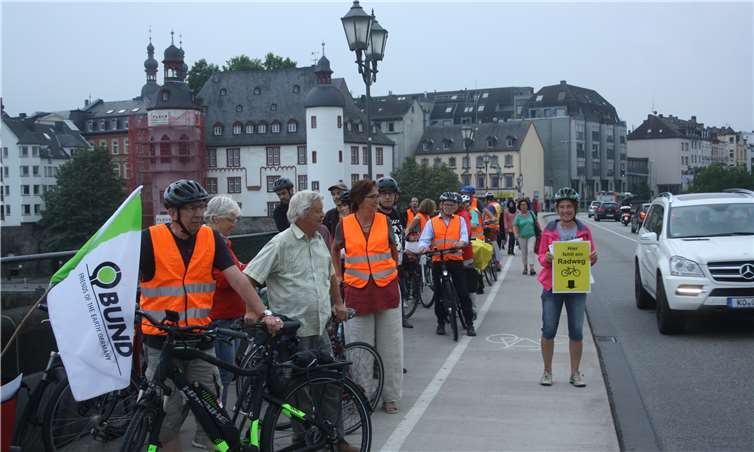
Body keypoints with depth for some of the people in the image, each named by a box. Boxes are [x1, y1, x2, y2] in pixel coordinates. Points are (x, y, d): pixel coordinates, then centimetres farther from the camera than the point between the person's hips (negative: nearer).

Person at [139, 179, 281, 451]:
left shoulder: (212, 239, 2)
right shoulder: (149, 240, -7)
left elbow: (237, 278, -2)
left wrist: (263, 313, -11)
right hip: (162, 341, -2)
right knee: (167, 415, 6)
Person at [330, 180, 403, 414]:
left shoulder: (384, 221, 1)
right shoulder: (344, 224, -1)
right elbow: (335, 250, 17)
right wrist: (339, 276, 11)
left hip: (386, 288, 1)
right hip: (357, 290, -1)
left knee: (390, 345, 6)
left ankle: (390, 396, 18)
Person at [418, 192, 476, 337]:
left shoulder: (460, 220, 12)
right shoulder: (432, 222, 10)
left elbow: (464, 236, -3)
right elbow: (424, 239, 1)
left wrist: (461, 242, -26)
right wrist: (424, 247, -22)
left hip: (456, 260, 0)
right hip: (438, 261, 1)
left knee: (463, 293, -2)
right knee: (439, 294, 6)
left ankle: (469, 323, 5)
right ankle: (441, 322, 19)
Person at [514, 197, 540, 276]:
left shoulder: (531, 213, 0)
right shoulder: (518, 216, -5)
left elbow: (536, 222, 11)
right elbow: (515, 226, -7)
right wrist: (516, 234, -23)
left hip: (531, 235, 0)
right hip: (522, 236, 0)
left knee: (530, 250, -13)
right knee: (523, 252, 10)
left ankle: (531, 268, -17)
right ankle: (525, 267, 26)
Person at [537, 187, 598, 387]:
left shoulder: (584, 230, 5)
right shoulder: (549, 230, 2)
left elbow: (591, 255, 10)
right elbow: (541, 256, 4)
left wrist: (593, 258, -13)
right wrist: (547, 258, -18)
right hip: (552, 286, -1)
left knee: (576, 332, 4)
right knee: (548, 331, 0)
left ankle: (575, 373, 18)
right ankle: (547, 371, 15)